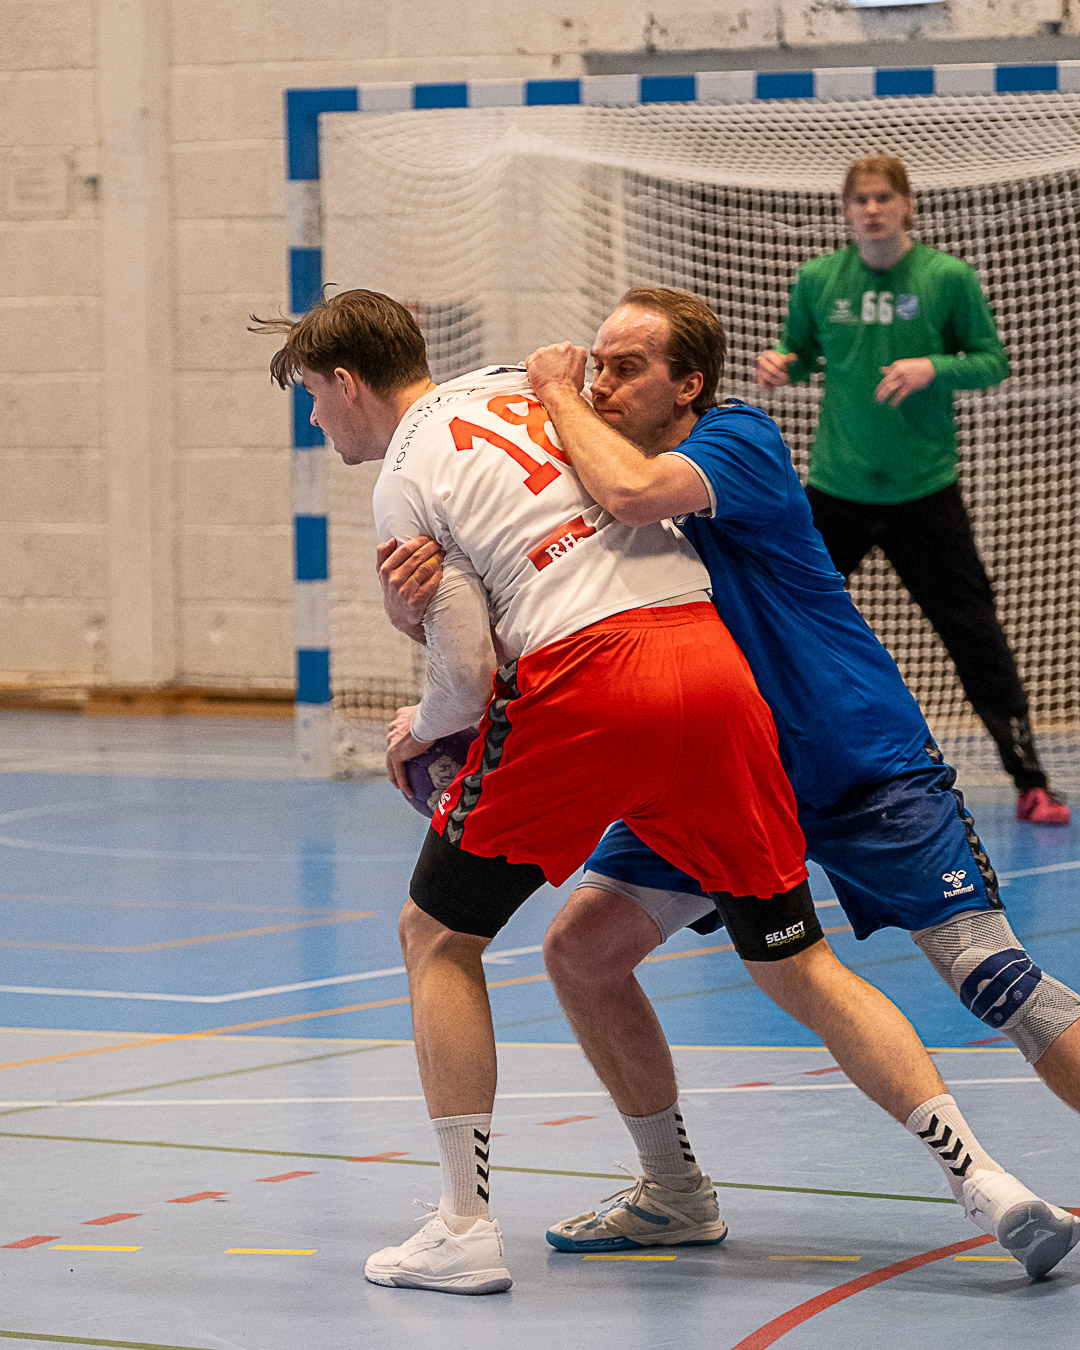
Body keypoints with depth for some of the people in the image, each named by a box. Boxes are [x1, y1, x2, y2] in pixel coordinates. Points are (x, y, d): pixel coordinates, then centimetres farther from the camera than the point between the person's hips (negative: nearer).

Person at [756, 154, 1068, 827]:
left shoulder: (949, 277, -6)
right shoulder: (817, 280, 1)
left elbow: (993, 361, -2)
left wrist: (933, 368, -19)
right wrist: (781, 363, -9)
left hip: (924, 489, -2)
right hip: (837, 489, 2)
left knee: (974, 629, -2)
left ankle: (1030, 778, 4)